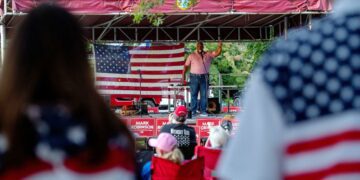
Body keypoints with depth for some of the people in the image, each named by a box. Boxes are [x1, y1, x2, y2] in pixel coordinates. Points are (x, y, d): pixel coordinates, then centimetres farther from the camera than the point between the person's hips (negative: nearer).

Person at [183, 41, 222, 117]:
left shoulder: (208, 55, 7)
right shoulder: (192, 56, 4)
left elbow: (217, 53, -3)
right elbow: (186, 66, 3)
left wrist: (219, 47, -22)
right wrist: (183, 75, -6)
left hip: (204, 77, 2)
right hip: (194, 77, -1)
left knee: (204, 95, 4)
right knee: (194, 95, 2)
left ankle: (203, 111, 10)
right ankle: (193, 111, 7)